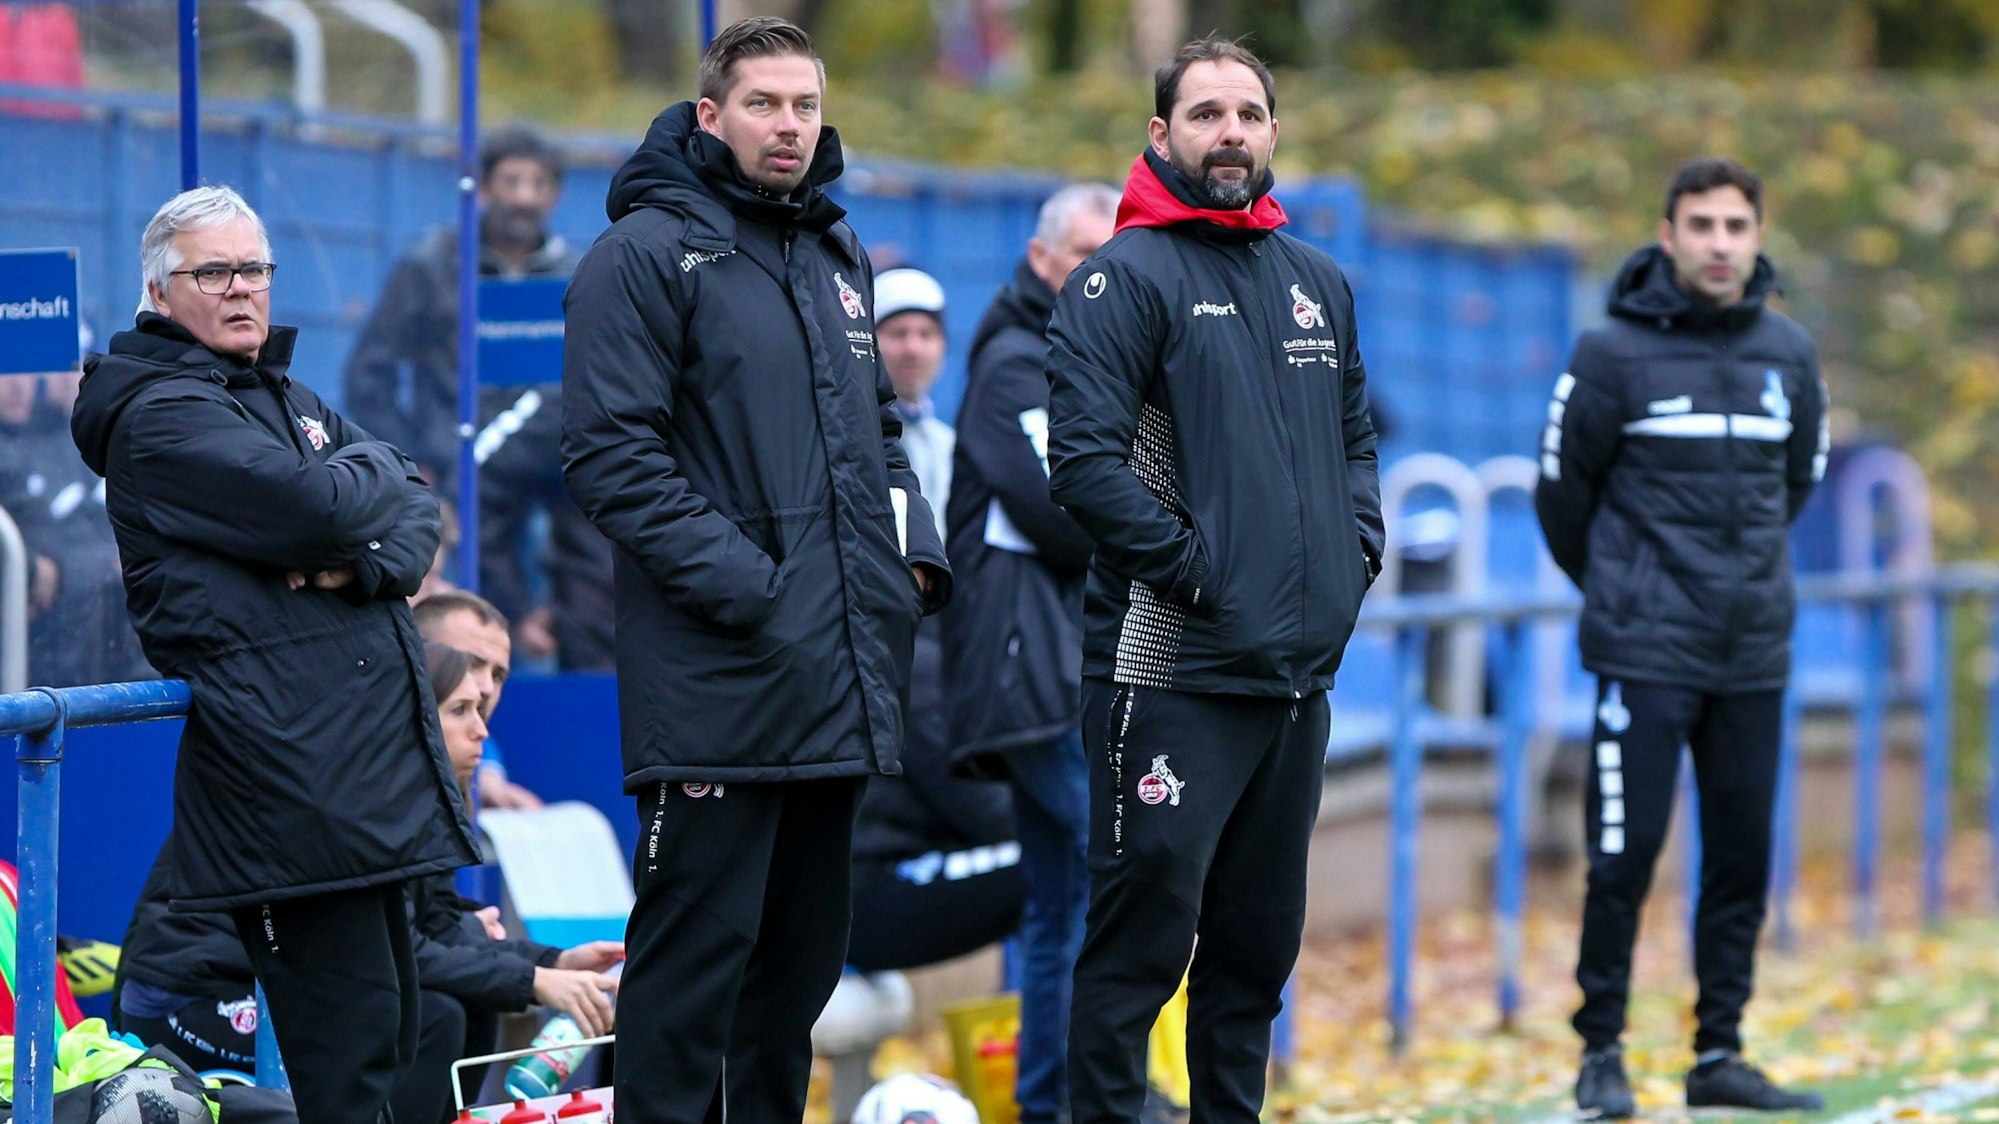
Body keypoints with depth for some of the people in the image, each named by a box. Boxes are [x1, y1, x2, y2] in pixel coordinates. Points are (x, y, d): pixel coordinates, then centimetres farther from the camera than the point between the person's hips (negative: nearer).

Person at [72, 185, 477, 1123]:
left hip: (369, 760, 9)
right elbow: (324, 508, -19)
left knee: (390, 1035, 10)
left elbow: (413, 507, 13)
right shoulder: (160, 416, -6)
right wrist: (373, 473, 4)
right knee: (351, 1047, -13)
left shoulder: (290, 400, 23)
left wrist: (373, 563, -10)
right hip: (288, 777, -9)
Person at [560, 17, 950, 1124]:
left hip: (841, 680, 8)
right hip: (718, 687, -8)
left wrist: (915, 547, 9)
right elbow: (612, 454, -14)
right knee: (697, 950, -7)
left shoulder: (839, 255, 17)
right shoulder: (648, 253, -7)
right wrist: (737, 581, -20)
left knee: (805, 949, 14)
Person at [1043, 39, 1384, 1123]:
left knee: (1260, 945, 13)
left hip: (1302, 669, 7)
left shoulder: (1319, 283, 16)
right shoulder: (1127, 278, -7)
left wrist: (1354, 553, 8)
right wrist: (1194, 572, -16)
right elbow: (1084, 458, -16)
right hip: (1172, 668, -7)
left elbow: (1355, 439, 25)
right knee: (1141, 940, -7)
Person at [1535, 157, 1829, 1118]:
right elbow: (1562, 487, 4)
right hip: (1646, 652, -4)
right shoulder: (1613, 354, -7)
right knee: (1625, 855, -5)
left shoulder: (1788, 355, 6)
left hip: (1755, 653, 4)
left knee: (1742, 858, 6)